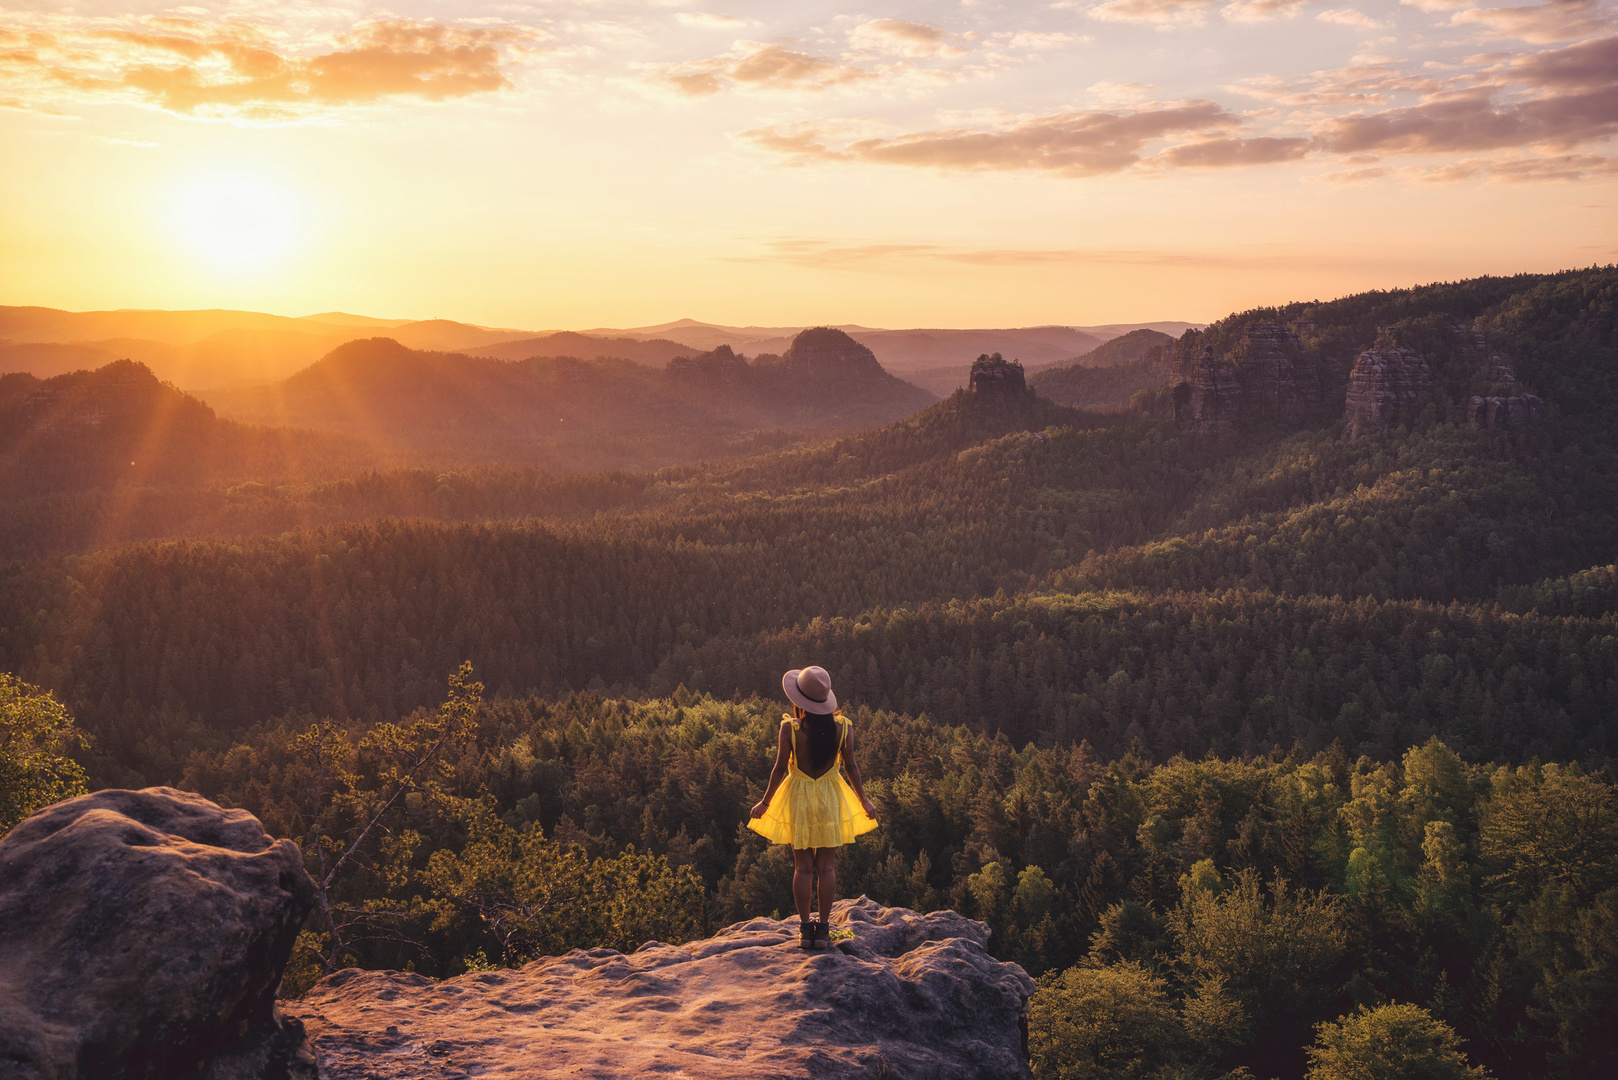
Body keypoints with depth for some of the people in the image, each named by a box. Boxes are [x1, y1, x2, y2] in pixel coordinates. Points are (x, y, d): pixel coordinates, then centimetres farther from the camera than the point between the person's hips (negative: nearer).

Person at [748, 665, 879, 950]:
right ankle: (823, 928, 11)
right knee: (827, 867, 8)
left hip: (798, 798, -1)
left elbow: (780, 768, -8)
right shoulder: (843, 726, -7)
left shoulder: (790, 728, -13)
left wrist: (765, 802, 4)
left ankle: (806, 926, 10)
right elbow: (851, 766, -2)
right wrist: (864, 801, 10)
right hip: (830, 799, 2)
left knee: (803, 867, 7)